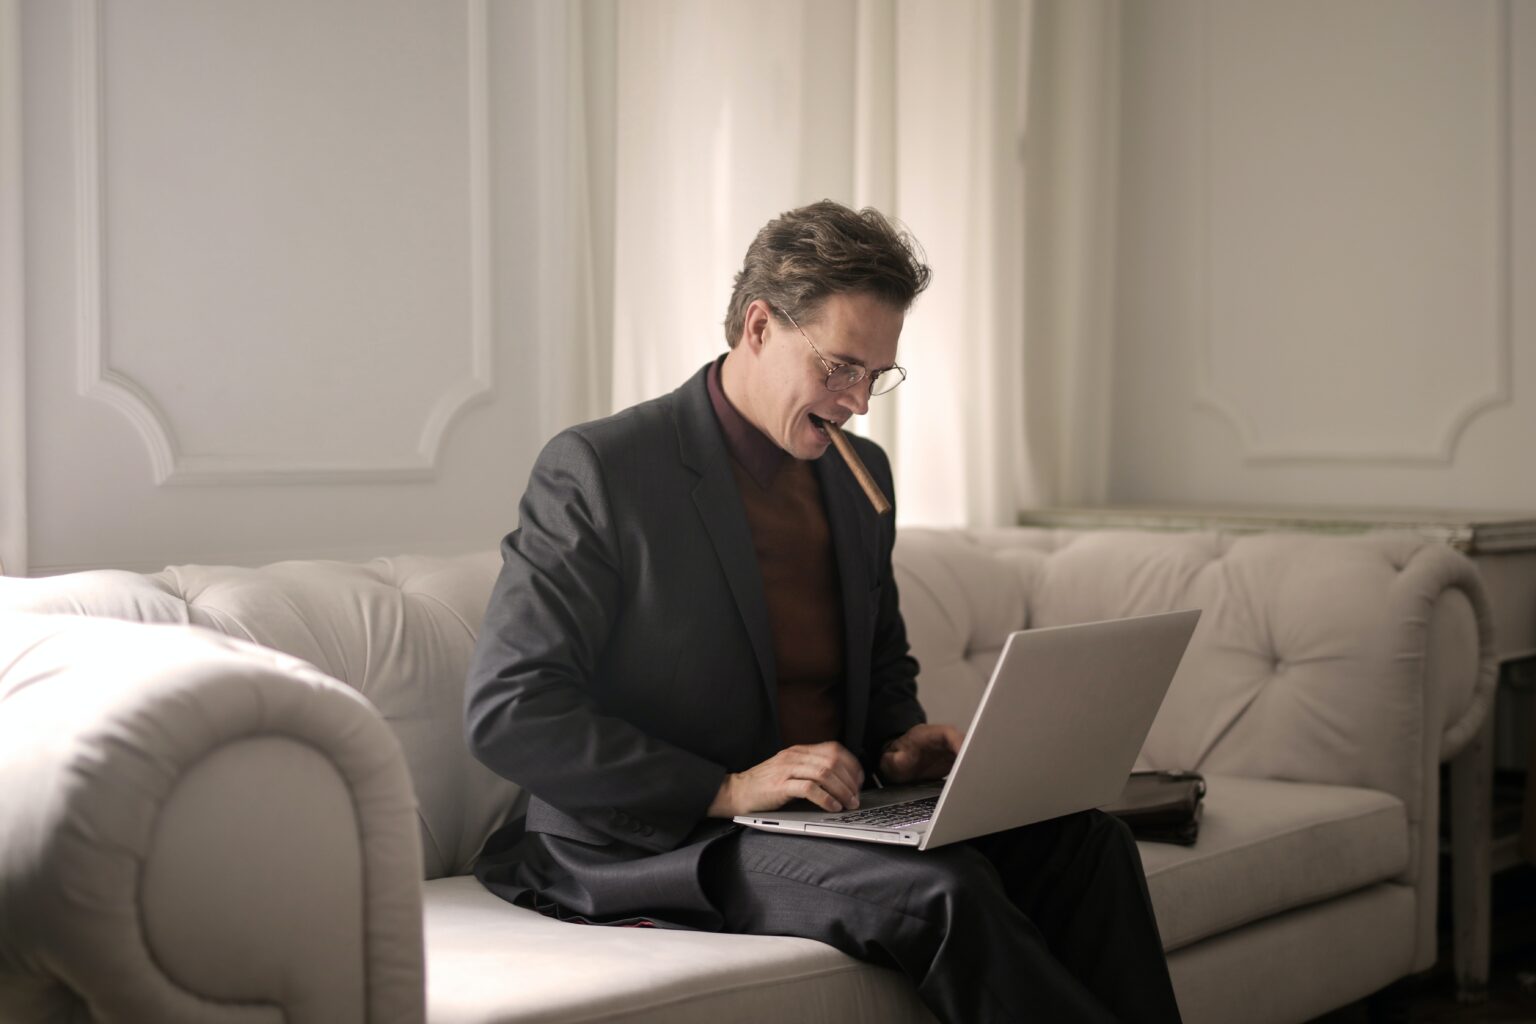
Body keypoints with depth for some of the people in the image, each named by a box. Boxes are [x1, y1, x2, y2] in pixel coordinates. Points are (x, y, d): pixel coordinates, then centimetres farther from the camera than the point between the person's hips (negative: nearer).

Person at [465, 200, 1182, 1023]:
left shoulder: (860, 473, 12)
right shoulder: (597, 470, -11)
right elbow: (506, 711, -16)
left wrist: (900, 740, 1)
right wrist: (727, 790, -23)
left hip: (827, 816, 7)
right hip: (653, 846, -7)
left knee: (1081, 840, -14)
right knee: (942, 889, -29)